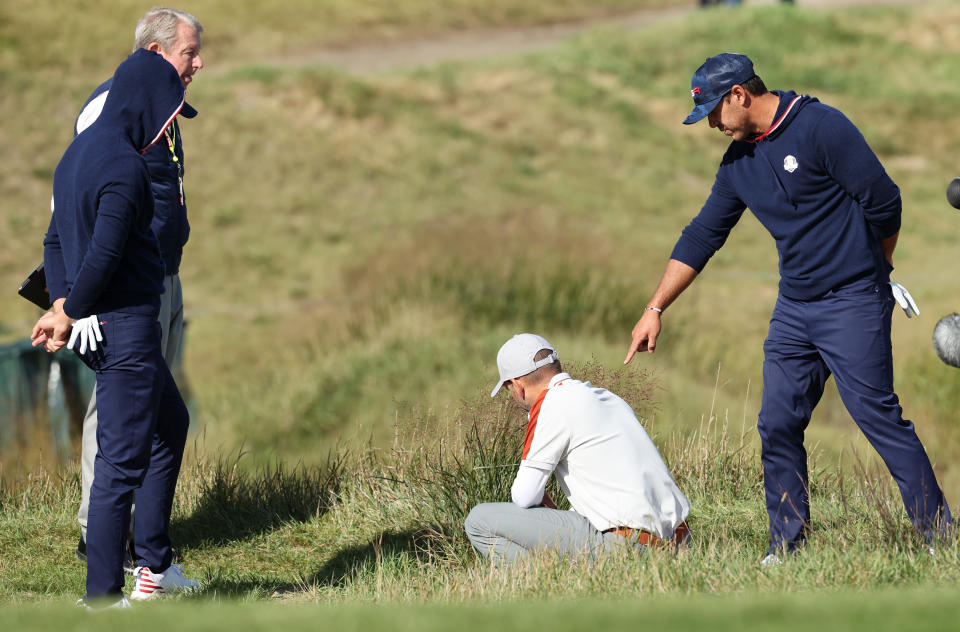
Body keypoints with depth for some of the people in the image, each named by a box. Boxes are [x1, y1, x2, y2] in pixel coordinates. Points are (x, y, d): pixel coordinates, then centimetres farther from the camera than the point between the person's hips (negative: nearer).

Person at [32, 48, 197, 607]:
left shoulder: (81, 152, 11)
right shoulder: (125, 167, -19)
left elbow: (57, 240, 13)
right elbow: (103, 256, -22)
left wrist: (62, 305, 1)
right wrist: (68, 316, -8)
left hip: (102, 327, 10)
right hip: (125, 324, -10)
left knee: (171, 424, 25)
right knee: (122, 460, -5)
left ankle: (155, 563, 30)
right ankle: (102, 598, -2)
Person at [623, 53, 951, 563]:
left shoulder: (821, 127, -12)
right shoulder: (738, 161, 11)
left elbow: (883, 202, -11)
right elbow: (702, 236, 17)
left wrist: (872, 271, 5)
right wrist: (655, 309, 14)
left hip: (853, 304, -7)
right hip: (793, 309, 7)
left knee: (877, 415, -11)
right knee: (777, 425, 3)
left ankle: (940, 533, -5)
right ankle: (786, 547, 12)